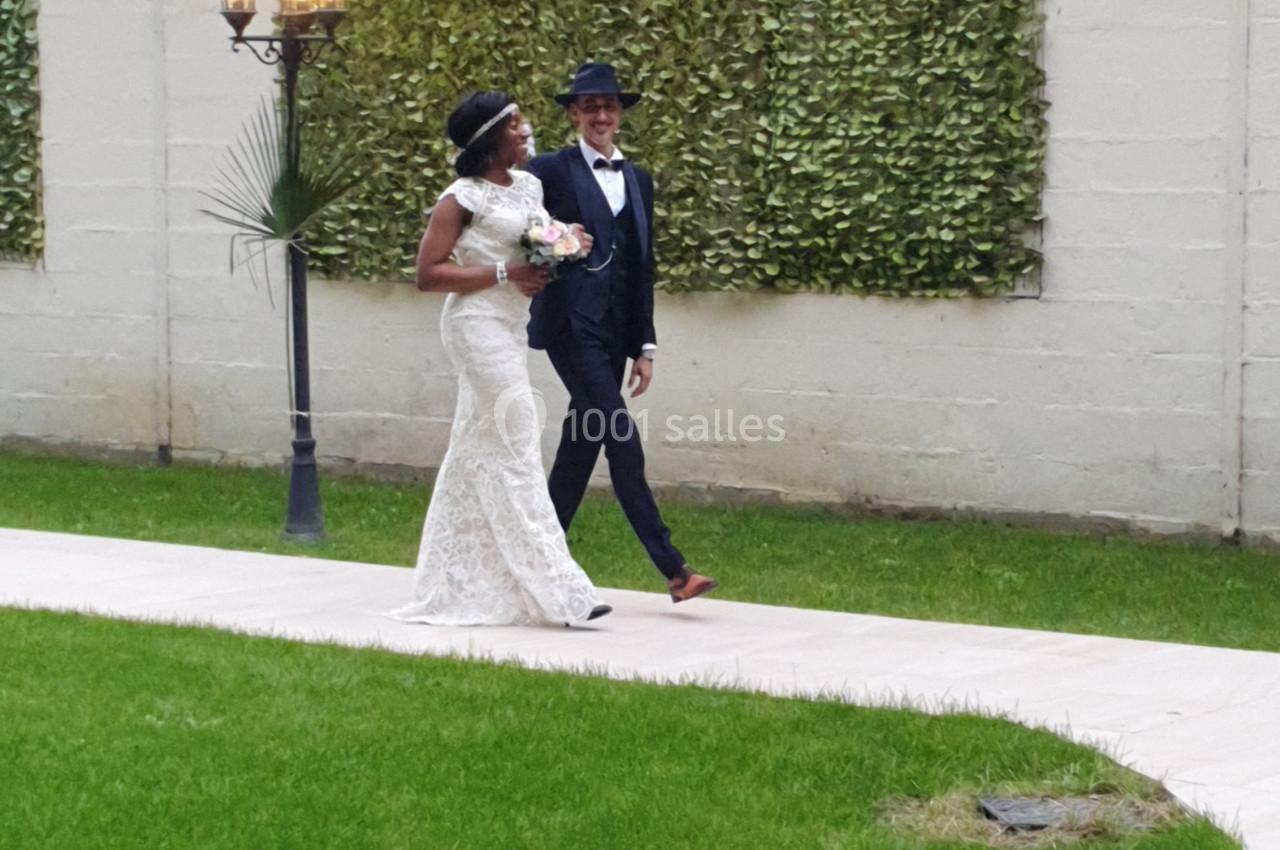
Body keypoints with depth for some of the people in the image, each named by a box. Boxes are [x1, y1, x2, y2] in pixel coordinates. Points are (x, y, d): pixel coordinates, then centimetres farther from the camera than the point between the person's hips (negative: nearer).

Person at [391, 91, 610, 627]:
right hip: (478, 325, -8)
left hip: (512, 326, 8)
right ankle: (557, 591, -11)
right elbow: (427, 273, -13)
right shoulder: (463, 198, -10)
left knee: (478, 455, 12)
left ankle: (455, 589, 19)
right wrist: (504, 274, -18)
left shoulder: (529, 187, 12)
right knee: (515, 450, -10)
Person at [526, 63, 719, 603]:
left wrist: (645, 346, 13)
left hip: (615, 330, 7)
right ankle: (672, 570, -14)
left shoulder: (638, 180, 15)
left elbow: (643, 267, 16)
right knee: (622, 443, -11)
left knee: (582, 444, 10)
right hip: (571, 325, -7)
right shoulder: (550, 171, -2)